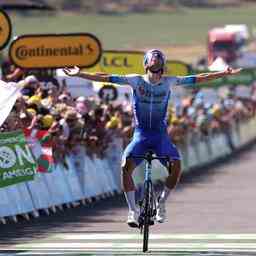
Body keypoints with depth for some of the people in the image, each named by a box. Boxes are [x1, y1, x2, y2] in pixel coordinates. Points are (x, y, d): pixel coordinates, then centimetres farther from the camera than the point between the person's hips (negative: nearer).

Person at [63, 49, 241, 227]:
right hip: (141, 135, -1)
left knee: (176, 166, -24)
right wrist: (80, 74, -14)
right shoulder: (137, 81, -2)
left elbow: (198, 79, 3)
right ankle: (133, 211, -16)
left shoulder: (168, 82, 1)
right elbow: (107, 79, -6)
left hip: (160, 135, 1)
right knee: (126, 166, -26)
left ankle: (162, 203, 1)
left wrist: (225, 74, 0)